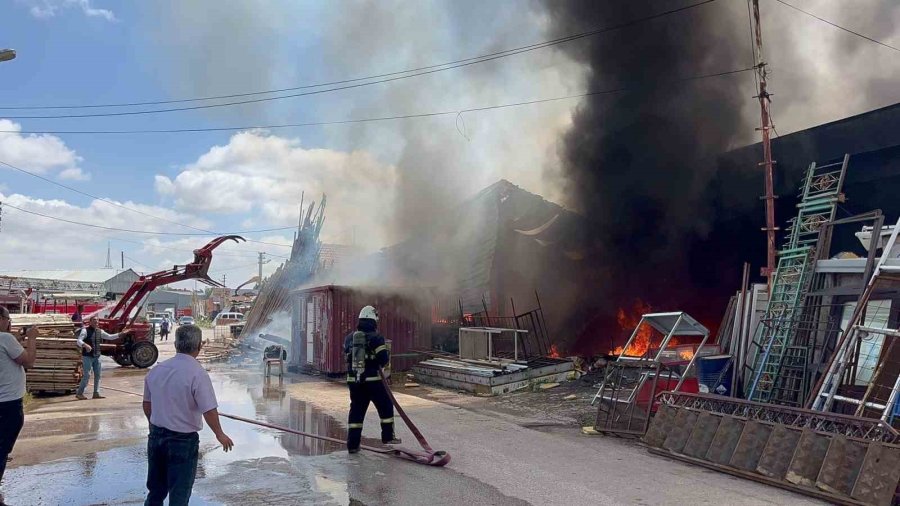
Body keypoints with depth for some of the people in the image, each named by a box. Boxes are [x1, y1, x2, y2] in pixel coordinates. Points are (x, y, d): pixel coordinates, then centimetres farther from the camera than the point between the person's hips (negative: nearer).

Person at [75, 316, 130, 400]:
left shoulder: (100, 331, 9)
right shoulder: (85, 330, -9)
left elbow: (110, 337, 13)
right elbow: (78, 341, -19)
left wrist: (121, 334, 4)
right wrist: (85, 345, -39)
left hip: (97, 356, 7)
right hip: (87, 356, -7)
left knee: (97, 375, 7)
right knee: (87, 375, -9)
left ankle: (96, 393, 14)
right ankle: (79, 393, 4)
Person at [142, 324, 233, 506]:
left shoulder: (157, 369, 1)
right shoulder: (197, 373, -19)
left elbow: (147, 405, 12)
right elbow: (209, 410, -20)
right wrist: (220, 435, -5)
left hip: (156, 436, 6)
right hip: (183, 440, -6)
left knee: (155, 491, 21)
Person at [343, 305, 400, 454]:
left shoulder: (349, 338, 6)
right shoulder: (376, 337, -11)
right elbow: (383, 359, -15)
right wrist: (387, 358, 7)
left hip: (353, 380, 5)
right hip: (372, 380, -5)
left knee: (356, 410, 11)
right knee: (386, 407, 14)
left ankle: (352, 444, 10)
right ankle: (388, 437, 20)